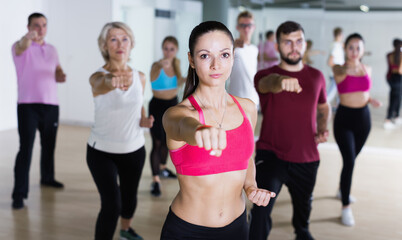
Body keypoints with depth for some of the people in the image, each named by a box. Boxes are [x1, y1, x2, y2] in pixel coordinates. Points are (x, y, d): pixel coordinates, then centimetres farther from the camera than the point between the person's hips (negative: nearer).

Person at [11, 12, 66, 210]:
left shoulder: (52, 49, 12)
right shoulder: (20, 46, -6)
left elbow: (58, 73, 19)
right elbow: (20, 48, -30)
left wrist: (60, 76, -6)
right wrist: (27, 38, -55)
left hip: (51, 105, 5)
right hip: (28, 106, -5)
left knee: (49, 146, 16)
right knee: (26, 149, -9)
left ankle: (47, 178, 37)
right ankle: (19, 193, -5)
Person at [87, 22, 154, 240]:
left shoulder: (139, 77, -3)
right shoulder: (98, 77, -17)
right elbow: (100, 85, -43)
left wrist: (144, 121, -7)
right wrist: (111, 81, -66)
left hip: (134, 150, 4)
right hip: (101, 151, -4)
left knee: (129, 197, 20)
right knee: (111, 204, -15)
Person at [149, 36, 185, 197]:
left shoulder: (176, 63, 1)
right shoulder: (157, 65, -19)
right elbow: (154, 74, -45)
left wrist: (184, 78, -3)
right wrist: (160, 66, -65)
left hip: (172, 105, 7)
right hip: (158, 106, -6)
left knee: (167, 139, 20)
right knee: (157, 142, -10)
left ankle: (162, 168, 42)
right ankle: (155, 180, -8)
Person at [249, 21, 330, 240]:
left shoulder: (316, 76, 3)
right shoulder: (265, 76, -9)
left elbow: (323, 107, 20)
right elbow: (267, 83, -35)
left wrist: (322, 129, 0)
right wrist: (280, 81, -59)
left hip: (306, 158, 4)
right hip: (271, 155, -4)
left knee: (303, 204, 25)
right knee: (262, 208, -24)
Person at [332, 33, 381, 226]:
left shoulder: (367, 69, 5)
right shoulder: (339, 69, -10)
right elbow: (340, 74, -36)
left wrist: (370, 100, -2)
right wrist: (348, 69, -59)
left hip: (363, 118, 5)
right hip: (344, 118, -5)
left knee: (352, 158, 18)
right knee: (349, 161, -14)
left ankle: (343, 189, 43)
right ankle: (346, 206, -6)